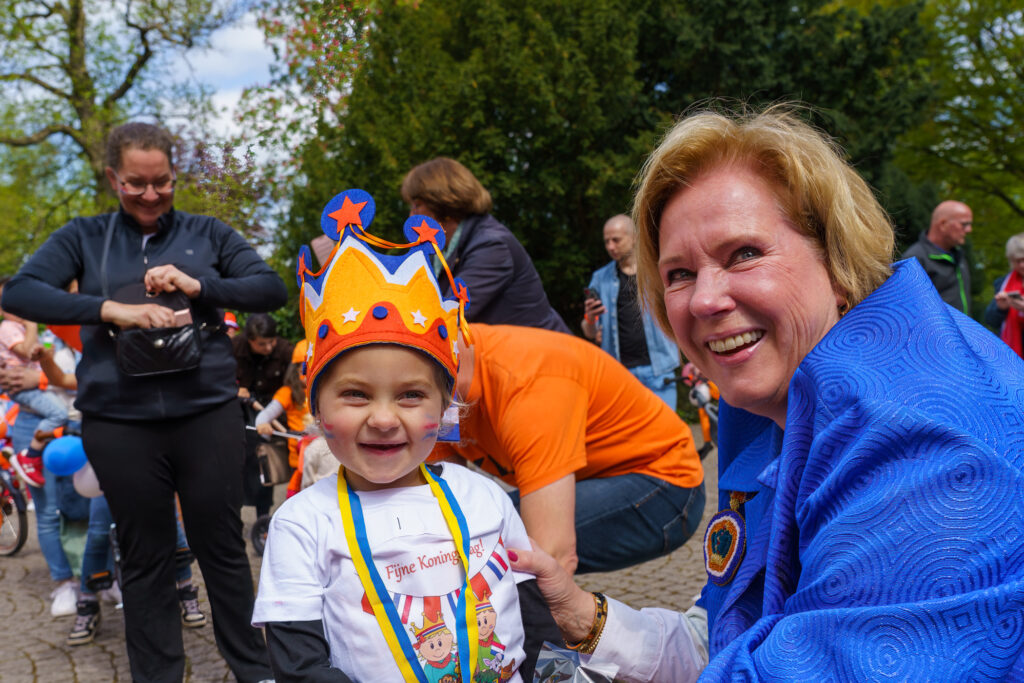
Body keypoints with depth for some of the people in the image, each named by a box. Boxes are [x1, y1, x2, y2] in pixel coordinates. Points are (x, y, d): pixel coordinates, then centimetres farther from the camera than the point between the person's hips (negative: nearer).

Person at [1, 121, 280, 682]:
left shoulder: (206, 233, 8)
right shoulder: (85, 238, 7)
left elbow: (272, 289, 1)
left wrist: (200, 285, -16)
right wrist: (112, 310, -20)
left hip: (207, 414, 0)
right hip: (120, 423, 0)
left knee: (222, 548, 8)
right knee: (144, 559, 11)